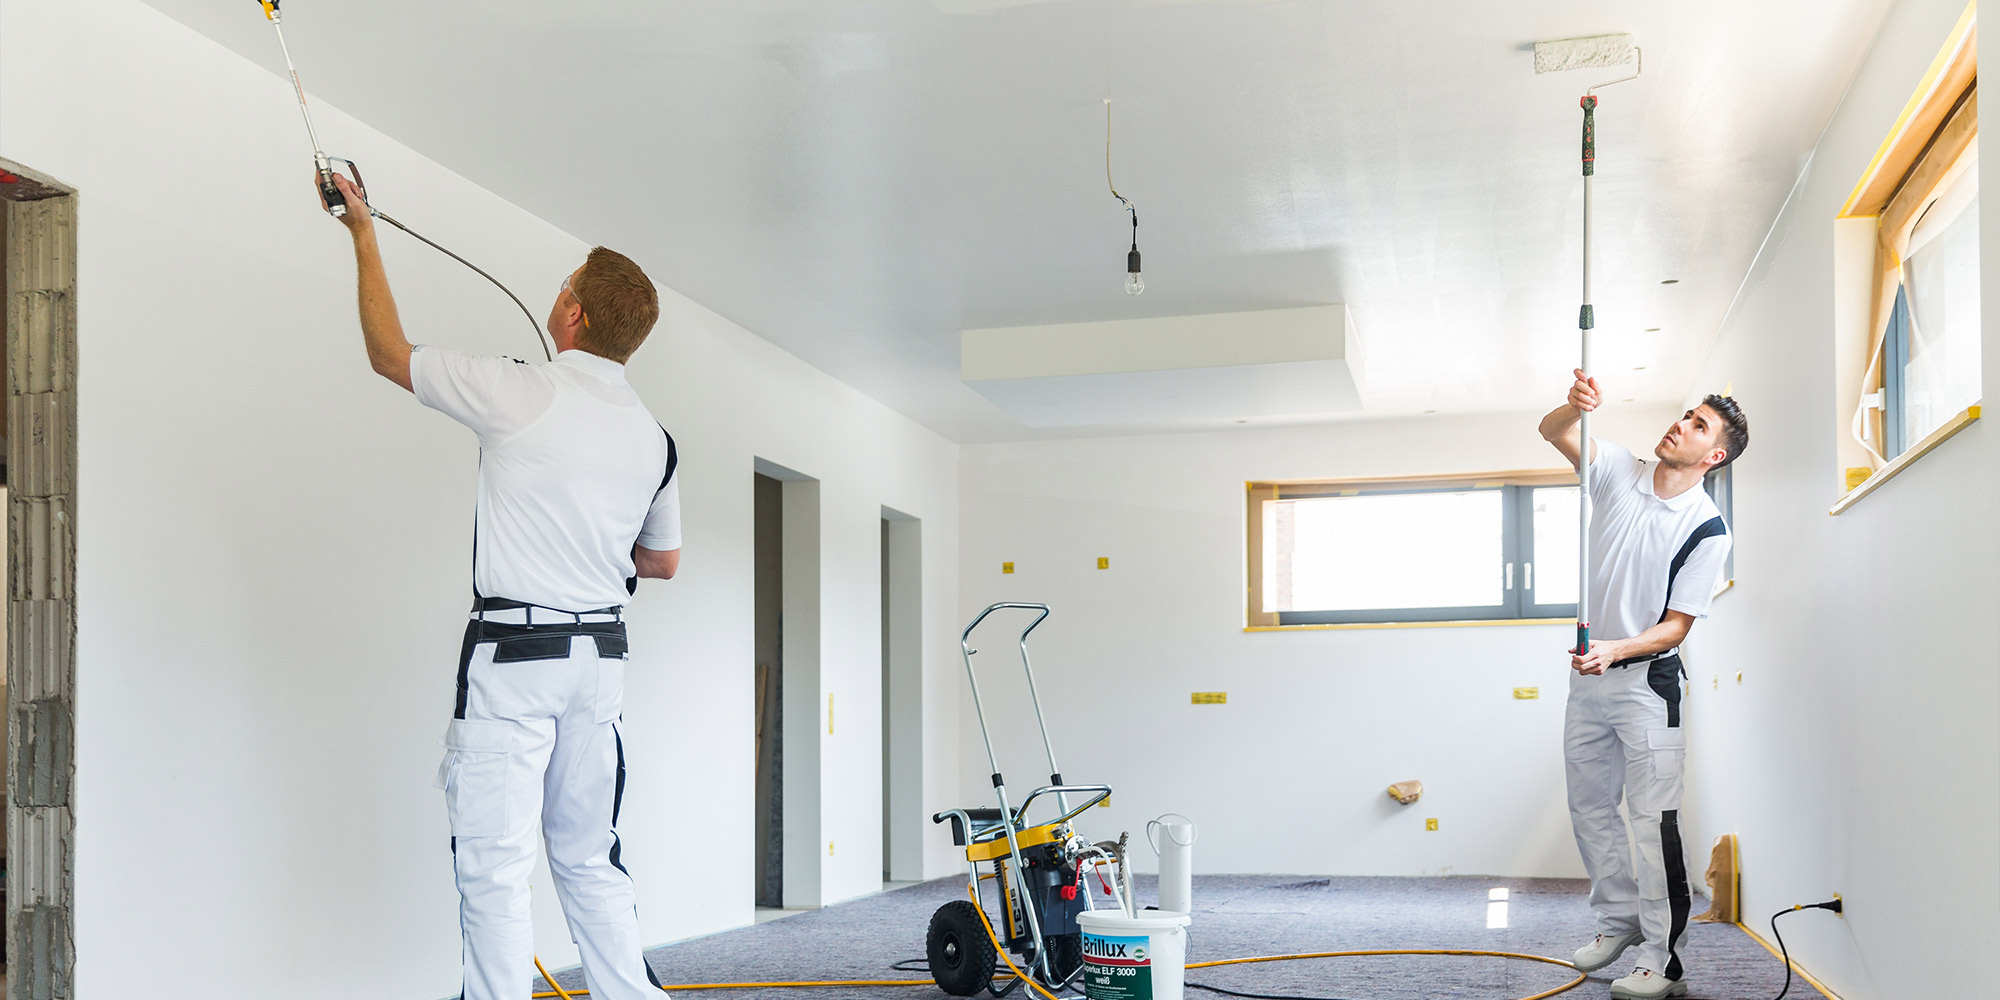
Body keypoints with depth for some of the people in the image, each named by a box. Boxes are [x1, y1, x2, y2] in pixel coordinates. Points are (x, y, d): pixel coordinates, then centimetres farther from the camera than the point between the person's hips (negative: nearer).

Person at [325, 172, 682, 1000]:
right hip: (601, 655, 7)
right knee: (590, 860, 15)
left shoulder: (523, 393, -9)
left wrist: (364, 233, 15)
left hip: (514, 652, -6)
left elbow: (389, 352, 3)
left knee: (495, 867, -2)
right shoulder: (653, 436, 8)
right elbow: (662, 561, 20)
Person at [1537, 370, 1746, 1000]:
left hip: (1646, 680, -5)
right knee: (1589, 807, 14)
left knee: (1653, 819, -9)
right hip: (1588, 672, 5)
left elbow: (1677, 624, -12)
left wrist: (1615, 651, -29)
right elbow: (1552, 432, -8)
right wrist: (1576, 406, -31)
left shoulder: (1708, 532, -12)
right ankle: (1618, 919, 30)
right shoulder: (1620, 472, 0)